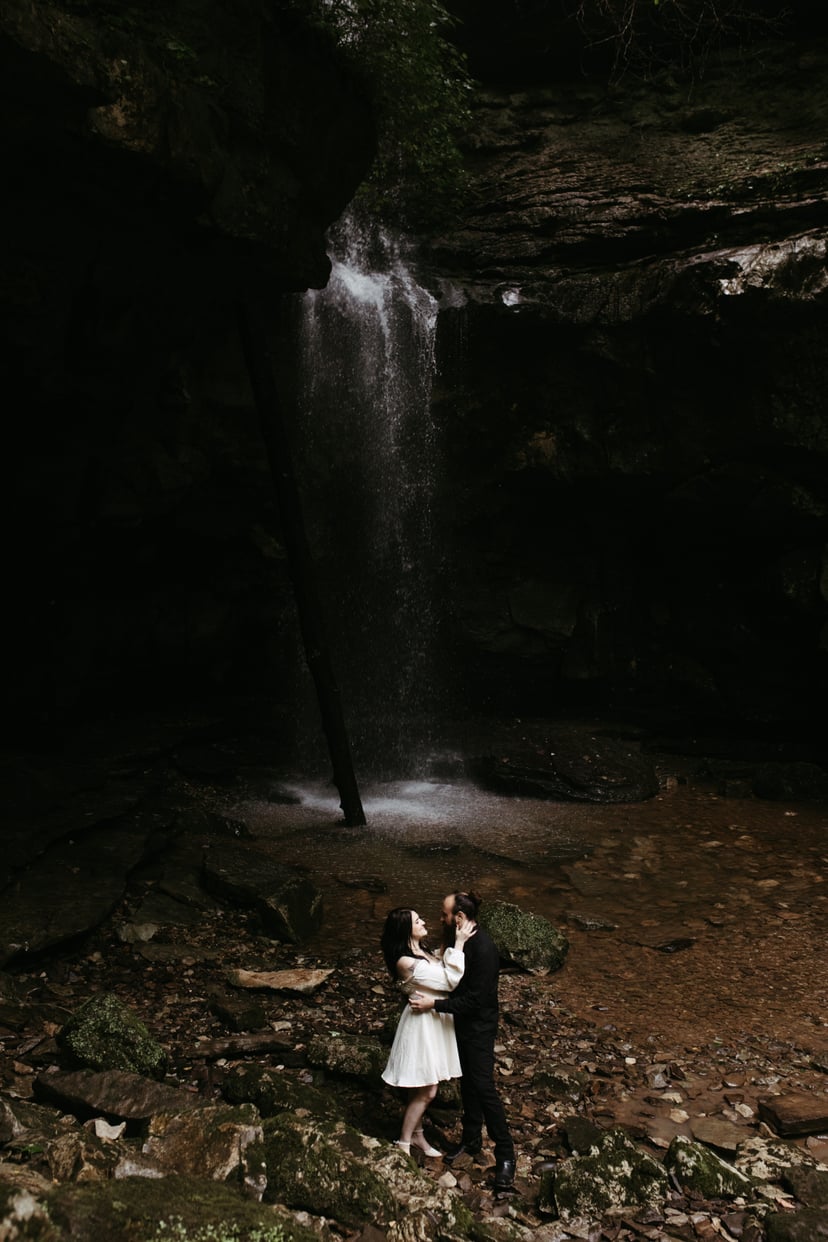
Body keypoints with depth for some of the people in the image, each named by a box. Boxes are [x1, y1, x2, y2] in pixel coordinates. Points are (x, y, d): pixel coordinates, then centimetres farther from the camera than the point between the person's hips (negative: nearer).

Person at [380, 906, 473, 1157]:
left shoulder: (421, 952, 4)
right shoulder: (406, 962, -26)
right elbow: (451, 980, -25)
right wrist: (458, 944, -24)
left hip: (435, 1021, 9)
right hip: (422, 1024, -9)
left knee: (421, 1089, 21)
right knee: (426, 1091, 3)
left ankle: (417, 1135, 35)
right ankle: (404, 1142, 19)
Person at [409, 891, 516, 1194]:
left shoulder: (484, 949, -29)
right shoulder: (458, 940, -2)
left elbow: (475, 1000, -28)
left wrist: (434, 1004, -24)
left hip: (479, 1027, -8)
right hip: (461, 1022, 8)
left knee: (483, 1087, -4)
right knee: (467, 1083, 19)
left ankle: (505, 1155, 8)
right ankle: (471, 1139, 36)